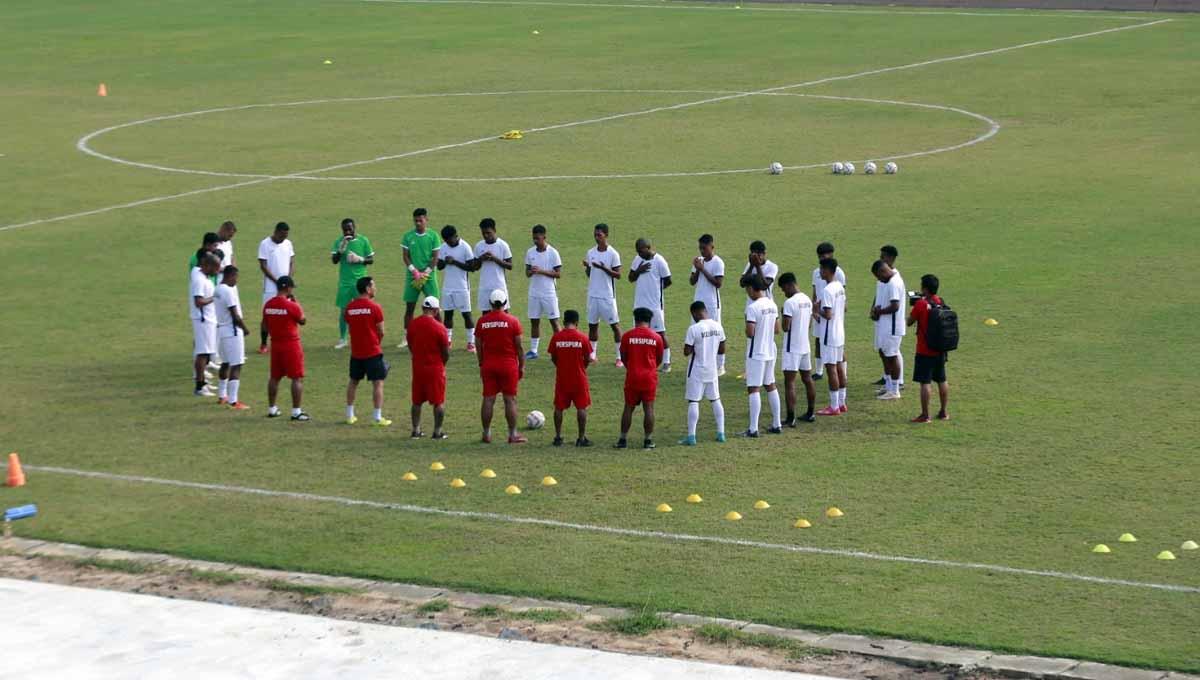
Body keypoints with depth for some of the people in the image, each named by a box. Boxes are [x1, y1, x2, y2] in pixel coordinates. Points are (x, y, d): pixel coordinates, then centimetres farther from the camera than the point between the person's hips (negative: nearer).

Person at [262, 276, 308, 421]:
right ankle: (296, 411, -3)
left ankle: (271, 409, 22)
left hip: (275, 344, 6)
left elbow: (265, 326, 11)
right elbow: (303, 321, -3)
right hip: (291, 344, -6)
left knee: (275, 377, 16)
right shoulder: (291, 306, -16)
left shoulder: (268, 305, 3)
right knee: (297, 378, -1)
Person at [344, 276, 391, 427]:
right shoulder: (374, 307, -12)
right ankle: (377, 417, -2)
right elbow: (381, 332, -7)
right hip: (373, 352, -5)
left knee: (353, 381, 17)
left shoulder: (349, 307, 2)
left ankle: (349, 415, 20)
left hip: (356, 351, 5)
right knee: (378, 383, 1)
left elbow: (348, 324, 11)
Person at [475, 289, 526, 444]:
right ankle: (513, 434, 6)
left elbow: (479, 346, 5)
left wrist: (481, 365, 16)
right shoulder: (512, 321, -7)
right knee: (510, 399, 3)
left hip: (488, 365, 2)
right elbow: (519, 346, -3)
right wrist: (522, 366, 6)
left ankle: (487, 433, 11)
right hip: (508, 364, -2)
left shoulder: (482, 321, 0)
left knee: (488, 399, 6)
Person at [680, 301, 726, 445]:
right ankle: (721, 433, 18)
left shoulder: (694, 329, -18)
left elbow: (686, 352, -17)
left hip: (697, 371, -6)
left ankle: (691, 436, -6)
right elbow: (722, 350, 8)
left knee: (693, 402, -2)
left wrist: (694, 349, 2)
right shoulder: (718, 327, 0)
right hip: (712, 370, 6)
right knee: (715, 400, 16)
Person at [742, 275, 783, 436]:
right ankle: (777, 424, 21)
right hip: (770, 352, 8)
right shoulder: (772, 305, 6)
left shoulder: (753, 308, -18)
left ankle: (753, 429, -8)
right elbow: (777, 329, 11)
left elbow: (750, 333, -22)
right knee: (771, 387, 17)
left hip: (756, 353, -8)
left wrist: (747, 330, -1)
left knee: (754, 389, -5)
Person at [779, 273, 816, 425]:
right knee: (807, 379, 16)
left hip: (792, 348, -8)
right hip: (805, 346, 8)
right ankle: (810, 413, 24)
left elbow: (786, 327, -19)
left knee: (789, 382, -7)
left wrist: (782, 316, -3)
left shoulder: (790, 302, -18)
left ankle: (791, 418, -11)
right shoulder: (807, 300, 8)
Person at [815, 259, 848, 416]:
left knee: (831, 368, -5)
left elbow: (828, 315, -25)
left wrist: (817, 310, -8)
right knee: (839, 366, 14)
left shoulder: (827, 290, -20)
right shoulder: (840, 287, 9)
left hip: (830, 335, -9)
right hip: (840, 333, 9)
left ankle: (834, 407, -2)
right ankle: (841, 403, 20)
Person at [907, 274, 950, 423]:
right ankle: (943, 412, 22)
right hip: (940, 349, 7)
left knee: (925, 382, -4)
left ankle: (925, 415, -4)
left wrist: (914, 306, 8)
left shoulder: (921, 304, -16)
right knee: (942, 380, 15)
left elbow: (909, 322, -7)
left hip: (925, 351, -7)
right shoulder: (940, 302, 3)